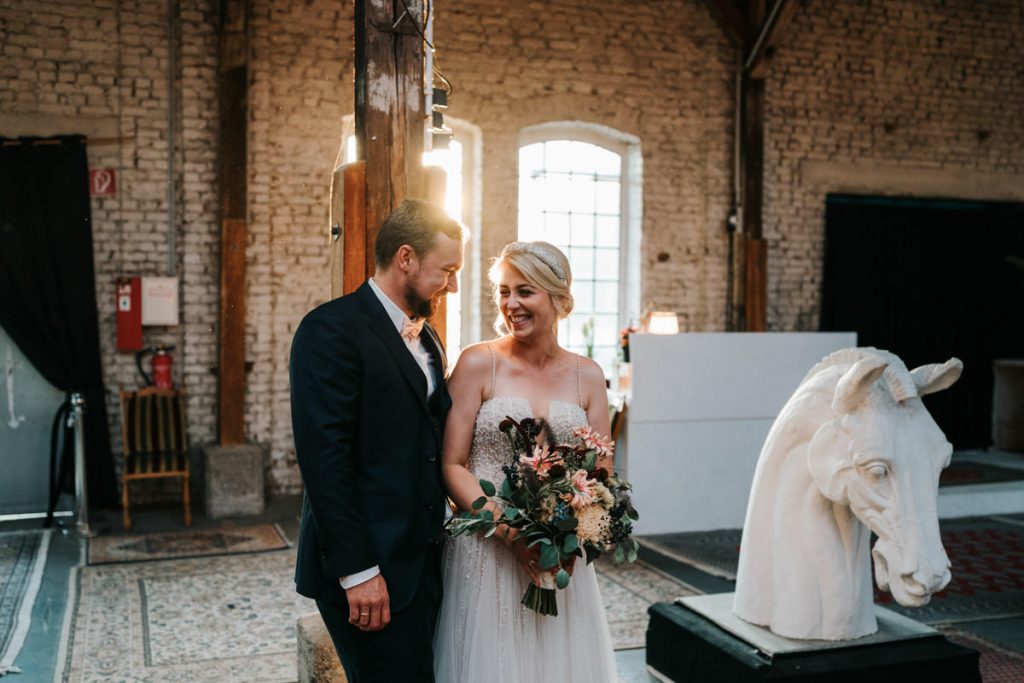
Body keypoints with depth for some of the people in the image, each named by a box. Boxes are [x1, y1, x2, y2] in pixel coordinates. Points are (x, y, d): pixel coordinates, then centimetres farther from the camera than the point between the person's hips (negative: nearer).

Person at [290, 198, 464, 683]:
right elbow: (322, 457, -19)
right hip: (367, 569, -8)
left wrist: (442, 539, 9)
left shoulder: (428, 340, 14)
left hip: (424, 563, 8)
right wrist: (357, 570, -20)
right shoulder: (331, 330, -13)